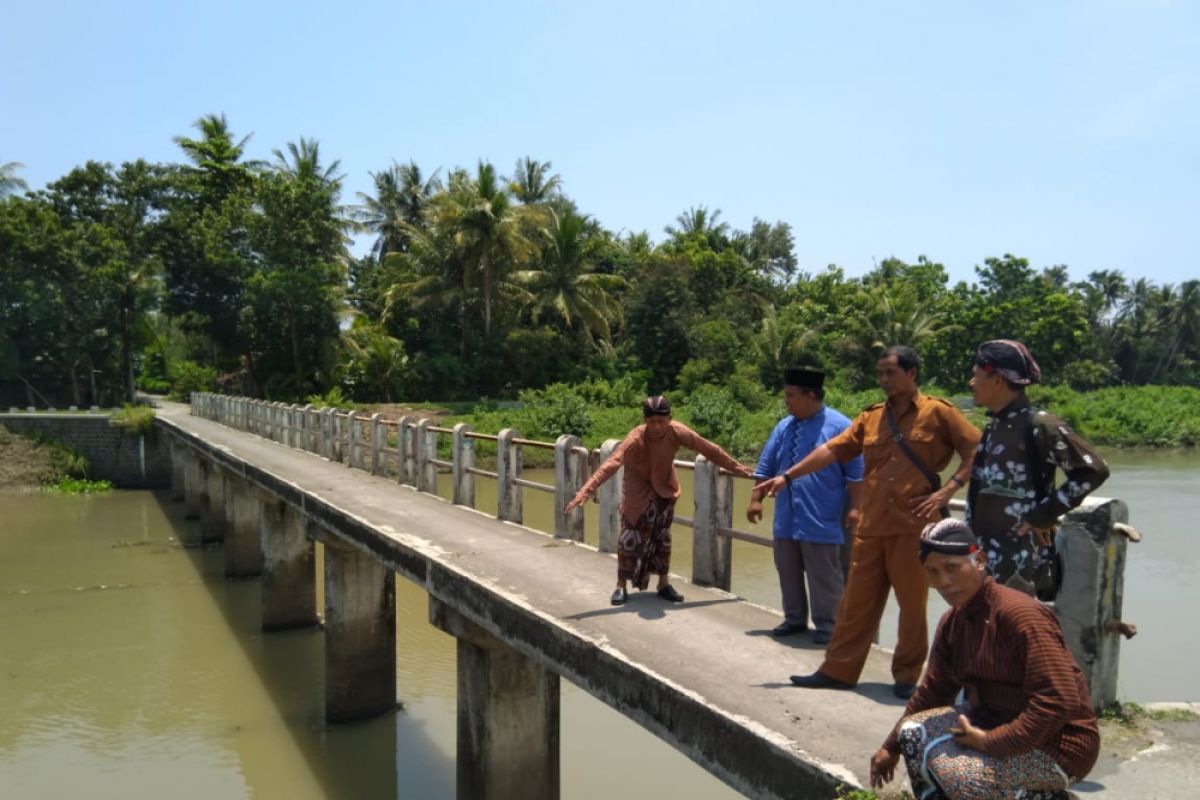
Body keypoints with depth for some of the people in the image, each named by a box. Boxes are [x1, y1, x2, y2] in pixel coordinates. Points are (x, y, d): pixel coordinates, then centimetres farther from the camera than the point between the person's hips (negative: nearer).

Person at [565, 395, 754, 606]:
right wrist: (585, 491, -54)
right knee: (630, 536, -2)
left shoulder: (677, 432, -26)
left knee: (662, 536, 12)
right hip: (638, 491, -3)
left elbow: (707, 448, -15)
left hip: (664, 488, 3)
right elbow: (611, 464, -44)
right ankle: (621, 586, 10)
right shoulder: (635, 439, -35)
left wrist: (735, 467, -8)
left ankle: (664, 584, 25)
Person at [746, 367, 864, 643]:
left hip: (820, 521, -6)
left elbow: (855, 474, -8)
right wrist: (756, 499, 10)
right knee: (788, 573, 15)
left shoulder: (839, 426, -8)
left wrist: (854, 508, -9)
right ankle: (795, 619, 30)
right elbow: (765, 468, 14)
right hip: (786, 520, 6)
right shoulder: (783, 427, 9)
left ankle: (826, 625, 16)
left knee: (823, 578, 3)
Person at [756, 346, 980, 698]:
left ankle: (907, 676, 20)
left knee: (912, 603, 6)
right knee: (857, 601, 8)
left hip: (915, 526, -4)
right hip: (872, 526, 4)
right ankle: (838, 670, 16)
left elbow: (976, 452, -3)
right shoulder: (870, 417, 11)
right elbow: (832, 449, 6)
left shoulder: (939, 412, -1)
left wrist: (948, 490, -13)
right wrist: (786, 476, 0)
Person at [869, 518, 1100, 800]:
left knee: (955, 770, -27)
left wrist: (989, 742, -23)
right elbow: (933, 691, 13)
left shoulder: (1020, 614, -23)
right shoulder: (952, 621, 3)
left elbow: (1059, 702, -27)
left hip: (1059, 743, -8)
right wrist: (891, 747, 15)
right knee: (913, 731, -3)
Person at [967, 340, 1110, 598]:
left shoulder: (1038, 424, -13)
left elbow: (1093, 470, -16)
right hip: (986, 556, 8)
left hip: (1019, 561, -8)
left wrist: (1043, 516, -15)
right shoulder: (996, 426, 11)